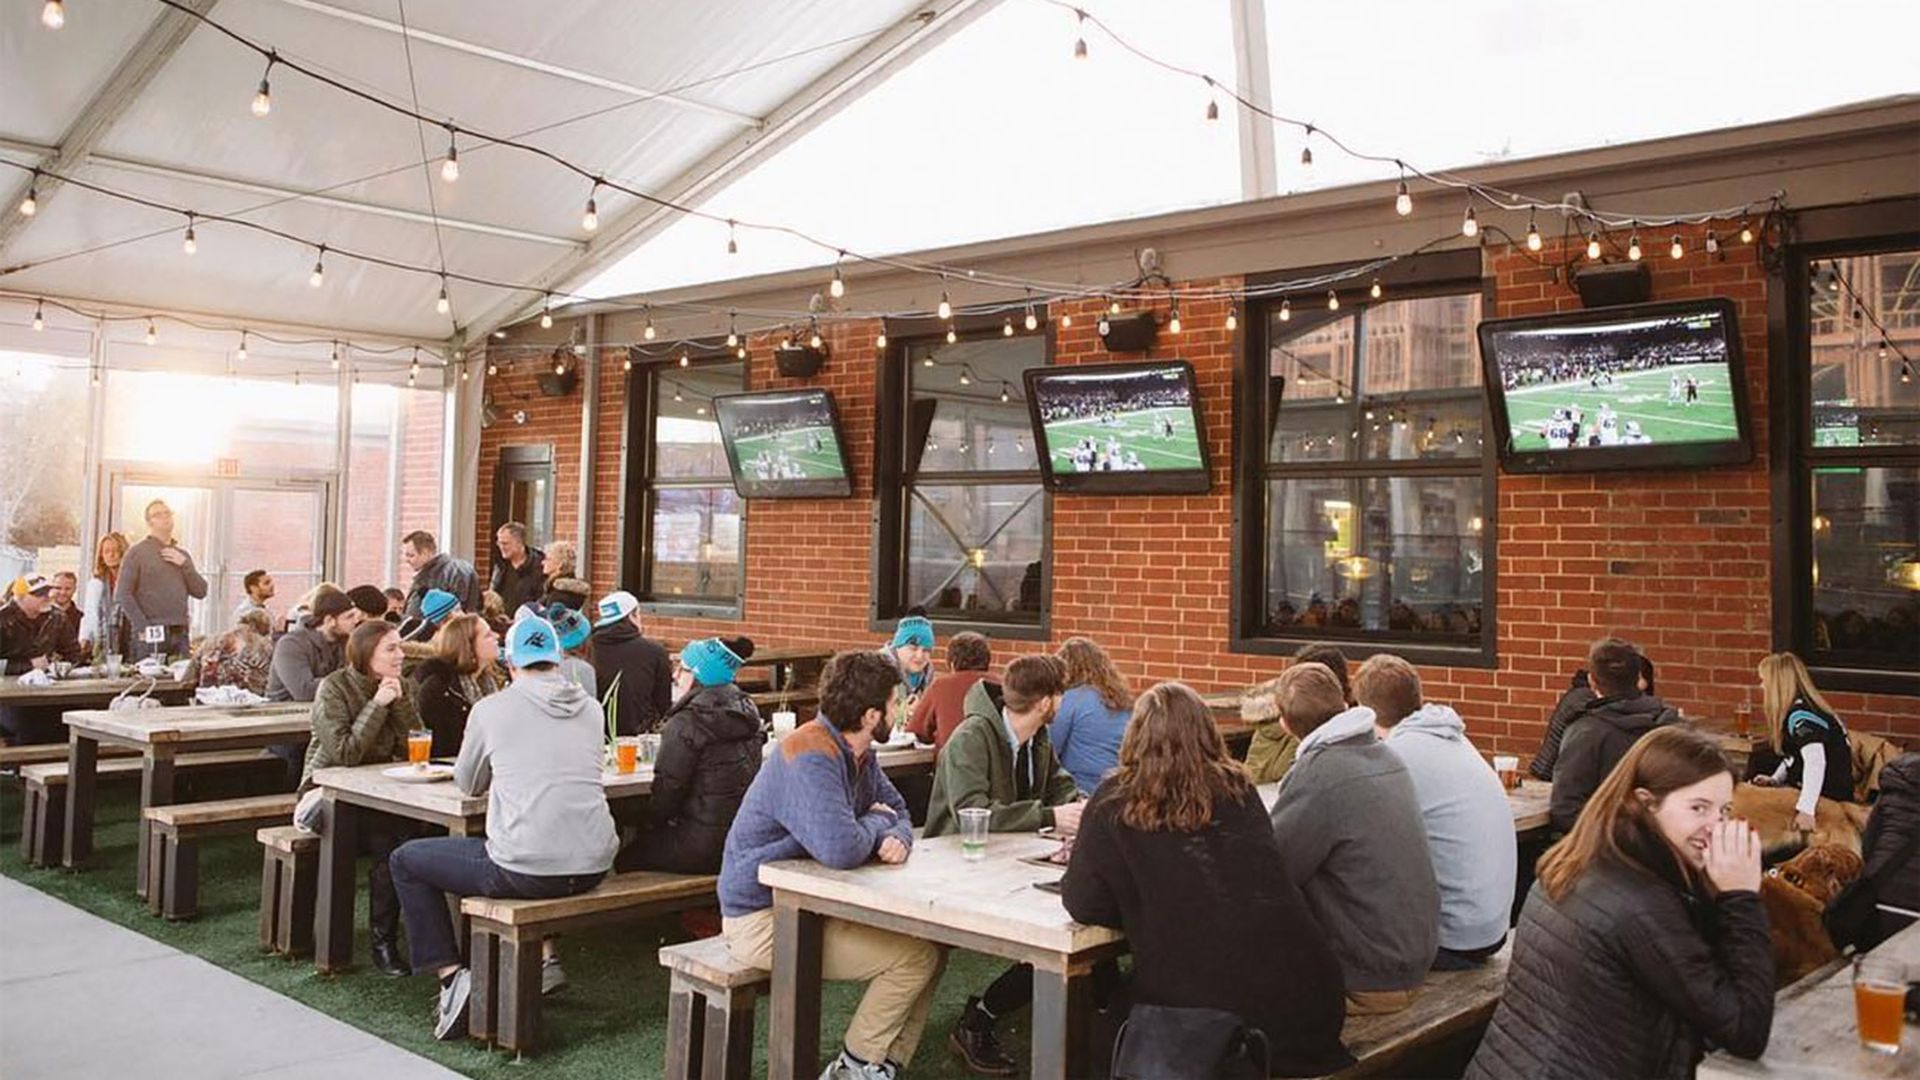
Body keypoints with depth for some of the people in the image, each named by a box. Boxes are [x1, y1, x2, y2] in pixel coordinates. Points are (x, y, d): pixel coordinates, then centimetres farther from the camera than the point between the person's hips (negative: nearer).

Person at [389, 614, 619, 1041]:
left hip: (525, 871, -4)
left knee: (406, 861, 18)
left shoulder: (491, 709, -1)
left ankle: (451, 975, 10)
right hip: (593, 868, 5)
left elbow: (467, 785, 14)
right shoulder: (591, 708, 9)